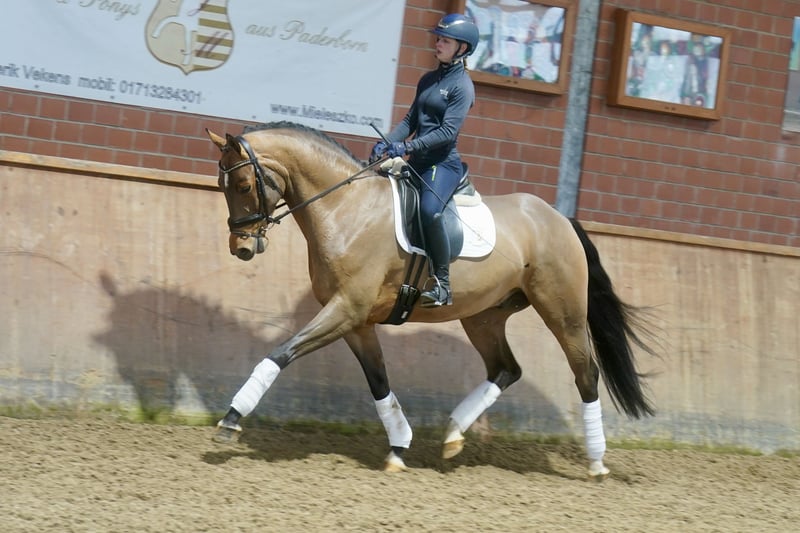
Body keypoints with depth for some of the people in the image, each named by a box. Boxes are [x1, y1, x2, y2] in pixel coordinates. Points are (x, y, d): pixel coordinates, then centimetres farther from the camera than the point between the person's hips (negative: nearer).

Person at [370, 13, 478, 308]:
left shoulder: (462, 86, -8)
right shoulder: (428, 79, 14)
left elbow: (448, 131, -17)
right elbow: (411, 120, 16)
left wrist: (408, 147, -24)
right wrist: (387, 143, -1)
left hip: (443, 163, -9)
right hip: (418, 161, 9)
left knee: (429, 209, -33)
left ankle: (442, 285, -25)